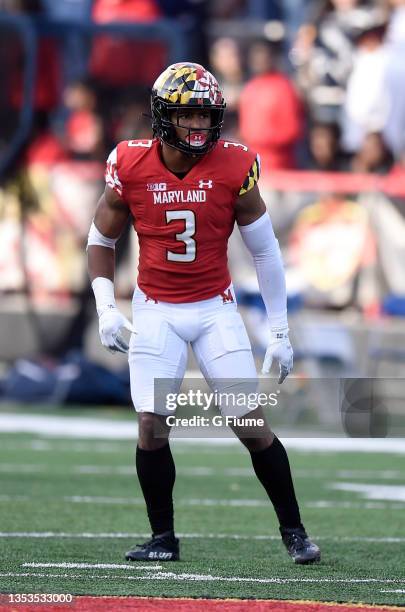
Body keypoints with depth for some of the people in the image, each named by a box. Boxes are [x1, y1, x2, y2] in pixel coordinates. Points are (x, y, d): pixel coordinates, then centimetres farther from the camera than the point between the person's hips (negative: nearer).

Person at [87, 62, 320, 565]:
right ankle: (163, 538, 8)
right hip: (155, 312, 1)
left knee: (253, 424, -5)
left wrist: (280, 332, 1)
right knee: (152, 427, -8)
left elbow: (264, 250, 0)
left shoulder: (234, 168, -10)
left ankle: (293, 531, 8)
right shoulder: (132, 168, -9)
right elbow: (101, 240, 7)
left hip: (216, 310, 0)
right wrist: (106, 308, -6)